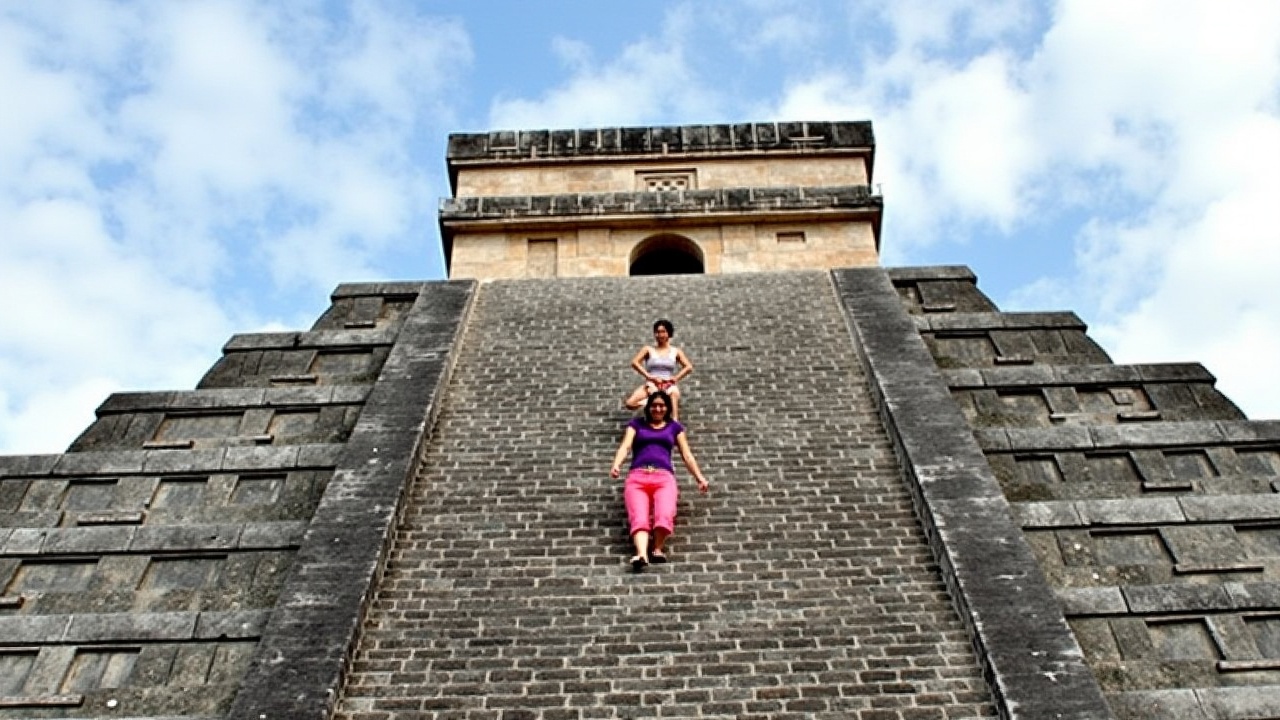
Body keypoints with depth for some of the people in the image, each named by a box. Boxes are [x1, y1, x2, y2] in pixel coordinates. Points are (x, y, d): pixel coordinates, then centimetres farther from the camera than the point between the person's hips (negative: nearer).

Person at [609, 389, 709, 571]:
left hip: (664, 477, 1)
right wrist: (616, 465, -13)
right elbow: (625, 446, 7)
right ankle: (641, 554, -46)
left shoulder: (674, 426, 26)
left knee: (665, 515, -32)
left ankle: (657, 549, -23)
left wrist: (699, 477, 7)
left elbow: (686, 454, 21)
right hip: (637, 477, -1)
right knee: (638, 518, -28)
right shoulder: (636, 424, 23)